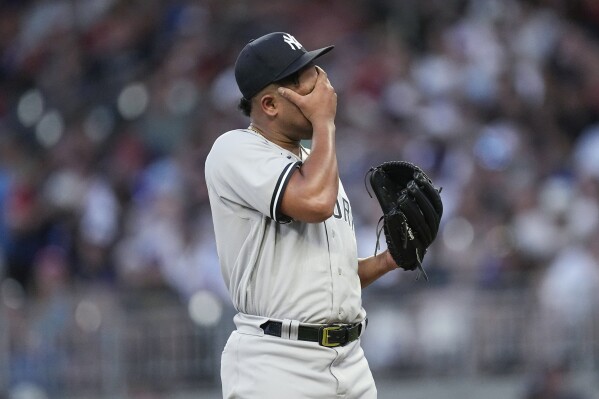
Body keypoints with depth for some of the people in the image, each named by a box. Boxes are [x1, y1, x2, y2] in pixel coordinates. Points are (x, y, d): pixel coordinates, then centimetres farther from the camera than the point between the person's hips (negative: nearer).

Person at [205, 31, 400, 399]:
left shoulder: (316, 163, 19)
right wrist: (325, 121, -10)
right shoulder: (236, 151, -7)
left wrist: (388, 261, 7)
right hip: (277, 365, -8)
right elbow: (315, 203, -23)